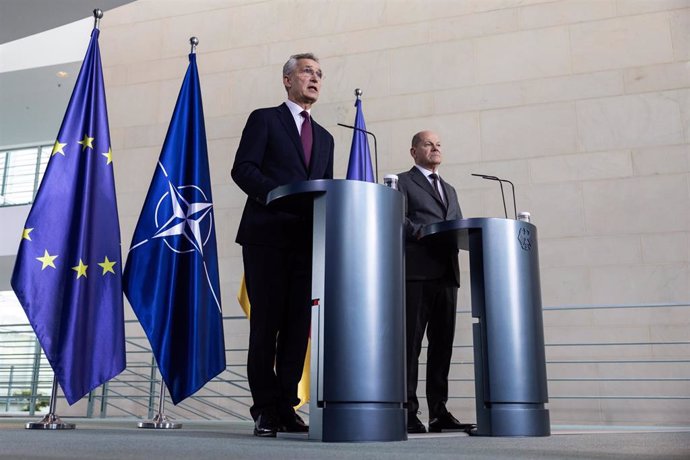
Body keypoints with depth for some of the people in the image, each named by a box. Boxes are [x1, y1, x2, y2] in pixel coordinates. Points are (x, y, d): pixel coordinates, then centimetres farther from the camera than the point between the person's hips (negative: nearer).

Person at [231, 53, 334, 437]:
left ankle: (287, 407, 9)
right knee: (266, 323, -2)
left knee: (298, 325, 2)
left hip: (307, 240, 5)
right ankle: (265, 409, 6)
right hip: (268, 235, -5)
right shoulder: (264, 119, 9)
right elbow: (243, 170, -4)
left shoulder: (325, 137, 24)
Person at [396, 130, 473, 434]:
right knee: (411, 343, -6)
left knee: (442, 343, 4)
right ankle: (408, 412, -3)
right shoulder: (402, 182, 9)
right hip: (416, 271, -6)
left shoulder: (449, 190, 29)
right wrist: (422, 232, -22)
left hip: (446, 272, 6)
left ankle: (439, 412, 9)